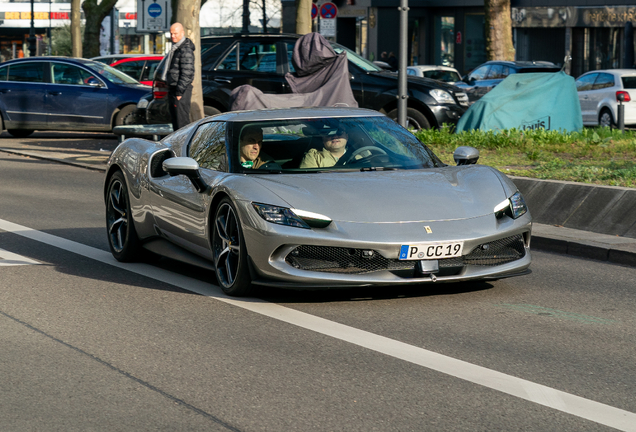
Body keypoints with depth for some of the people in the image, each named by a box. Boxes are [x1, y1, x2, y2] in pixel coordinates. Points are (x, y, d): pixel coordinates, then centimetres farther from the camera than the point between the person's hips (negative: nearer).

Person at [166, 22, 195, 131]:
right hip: (173, 88, 10)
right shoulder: (175, 48, 17)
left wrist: (179, 92, -23)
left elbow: (187, 73, -21)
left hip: (181, 90, -10)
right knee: (175, 119, 14)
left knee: (182, 121, -10)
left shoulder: (185, 49, -15)